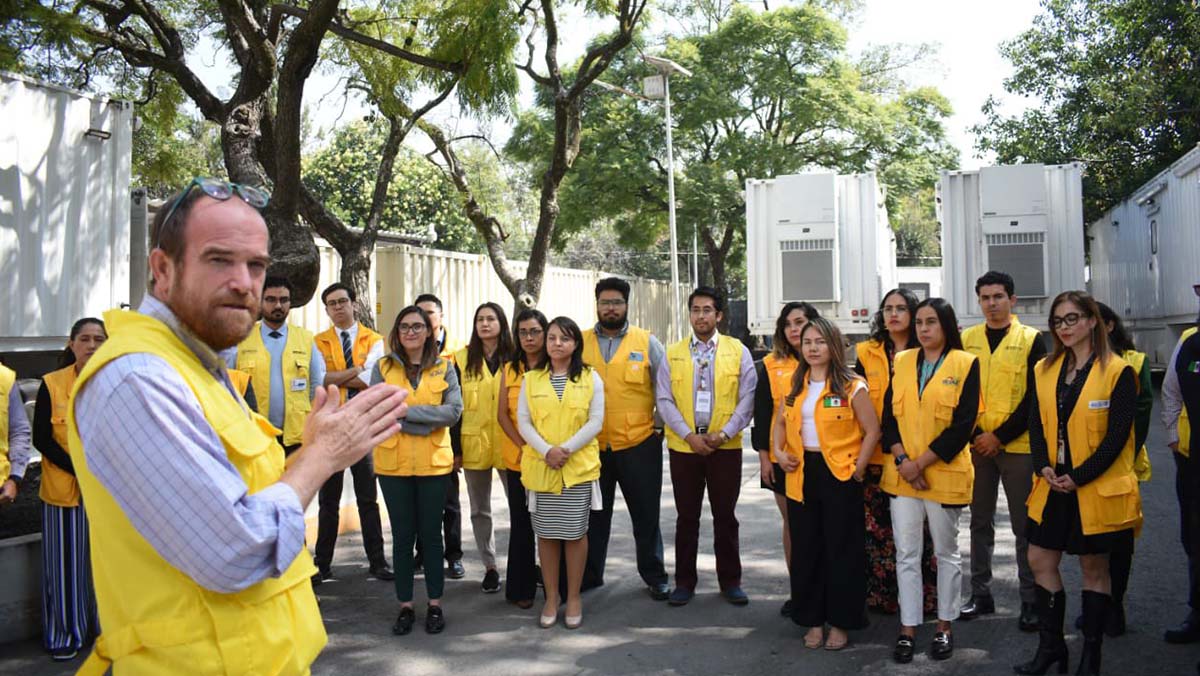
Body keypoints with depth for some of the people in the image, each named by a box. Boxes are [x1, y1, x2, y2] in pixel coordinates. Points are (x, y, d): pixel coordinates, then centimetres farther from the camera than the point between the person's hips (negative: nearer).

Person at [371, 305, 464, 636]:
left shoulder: (444, 368, 3)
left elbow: (454, 410, -9)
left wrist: (406, 411, -15)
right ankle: (405, 606, 20)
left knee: (431, 534, 8)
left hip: (433, 462, 0)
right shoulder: (383, 367, 2)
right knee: (402, 536, 8)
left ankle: (435, 605, 20)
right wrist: (428, 421, -13)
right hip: (393, 462, 0)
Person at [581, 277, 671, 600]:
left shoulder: (647, 342, 1)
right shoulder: (580, 342, 4)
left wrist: (660, 424, -2)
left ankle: (654, 576, 24)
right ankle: (589, 574, 28)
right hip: (591, 445, 2)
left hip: (639, 443, -1)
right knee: (593, 514, 14)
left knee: (646, 514, 9)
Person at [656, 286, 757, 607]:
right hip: (683, 447, 1)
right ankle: (684, 582, 21)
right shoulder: (672, 354, 4)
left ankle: (730, 581, 22)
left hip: (726, 447, -1)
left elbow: (748, 398, -2)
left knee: (725, 516, 9)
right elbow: (665, 400, 0)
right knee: (687, 517, 10)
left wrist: (724, 433, -12)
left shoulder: (738, 351, 2)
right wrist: (690, 435, -11)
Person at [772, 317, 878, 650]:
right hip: (801, 476, 5)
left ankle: (841, 622, 18)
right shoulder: (794, 386, 9)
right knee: (806, 549, 10)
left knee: (842, 550, 4)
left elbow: (872, 431, -6)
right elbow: (780, 423, 19)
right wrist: (779, 452, 2)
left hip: (839, 476, -5)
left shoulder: (851, 387, -7)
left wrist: (858, 469, -10)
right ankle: (813, 619, 23)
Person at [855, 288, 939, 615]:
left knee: (917, 528, 2)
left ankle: (922, 596, 14)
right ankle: (880, 595, 15)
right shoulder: (867, 353, 8)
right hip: (875, 456, 1)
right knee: (878, 527, 3)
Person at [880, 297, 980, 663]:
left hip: (944, 473, -3)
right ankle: (907, 629, 16)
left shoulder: (965, 363, -4)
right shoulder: (903, 361, 8)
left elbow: (963, 424, -11)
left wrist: (922, 462, -14)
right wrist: (902, 459, -11)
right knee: (906, 553, 6)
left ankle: (944, 627, 25)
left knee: (946, 552, 11)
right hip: (901, 473, 3)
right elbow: (888, 414, 3)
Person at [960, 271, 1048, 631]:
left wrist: (1000, 436, -11)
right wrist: (974, 434, -6)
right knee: (980, 522, 11)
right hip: (976, 446, 3)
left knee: (1025, 526, 3)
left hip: (1017, 446, -3)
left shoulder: (1032, 339, -1)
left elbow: (1035, 396, -6)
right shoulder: (967, 339, 8)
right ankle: (981, 594, 21)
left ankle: (1030, 600, 13)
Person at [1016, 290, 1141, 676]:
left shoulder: (1118, 372, -8)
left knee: (1094, 568, 7)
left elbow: (1117, 435, -13)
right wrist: (1044, 467, -10)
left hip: (1097, 488, -5)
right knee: (1040, 561, 7)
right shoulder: (1045, 370, 8)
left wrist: (1078, 477, -17)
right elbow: (1037, 424, 6)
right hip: (1052, 486, 5)